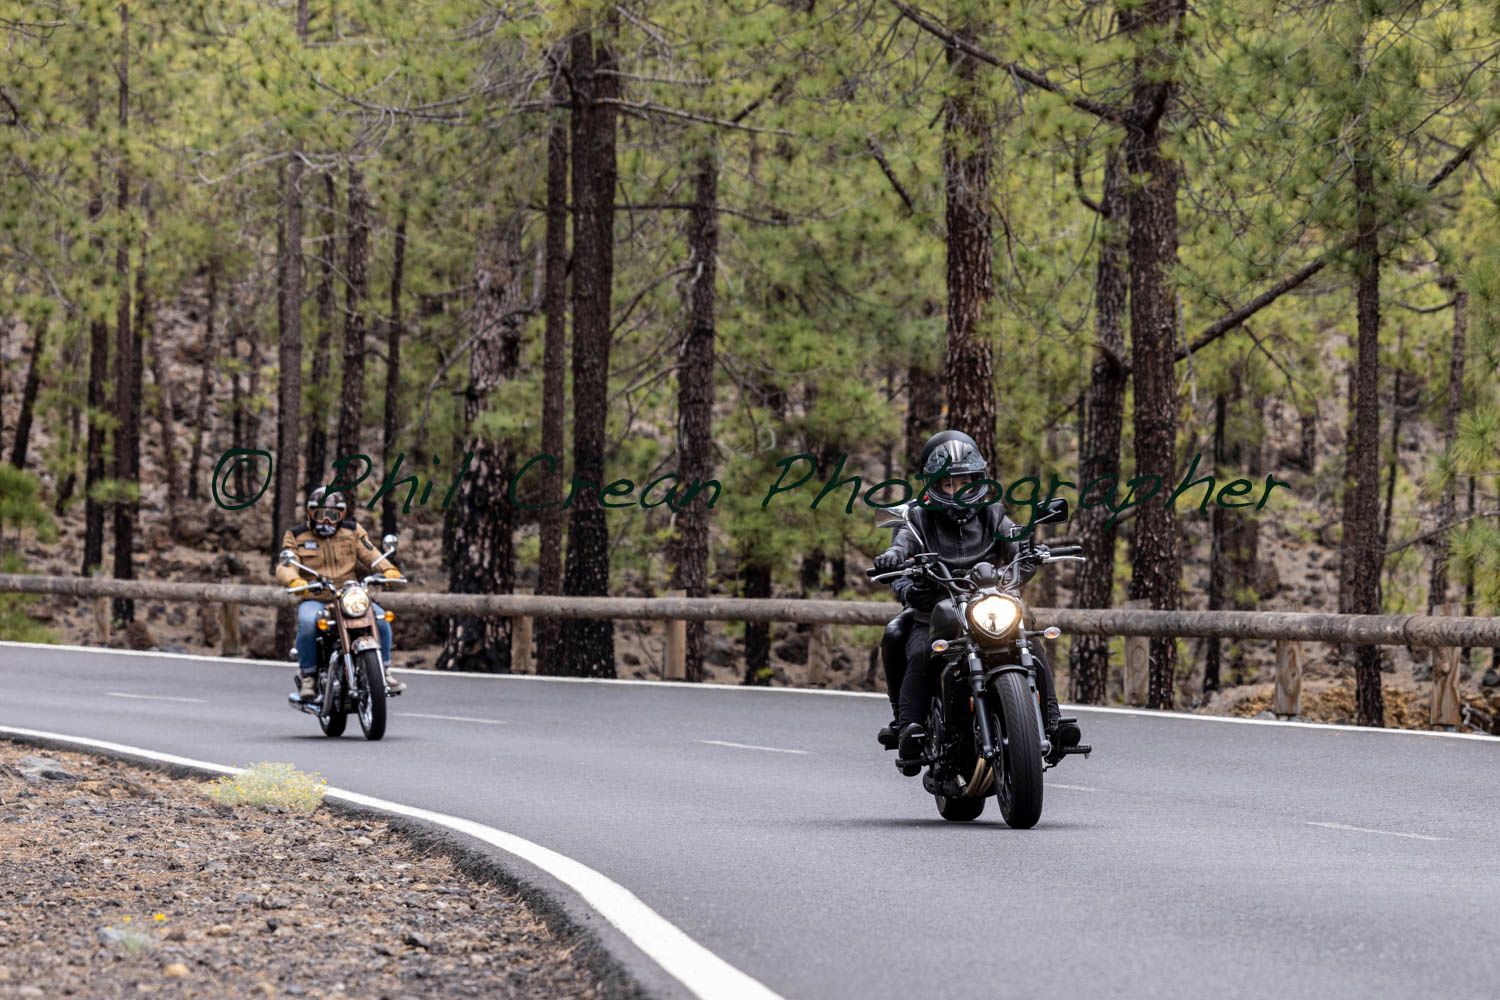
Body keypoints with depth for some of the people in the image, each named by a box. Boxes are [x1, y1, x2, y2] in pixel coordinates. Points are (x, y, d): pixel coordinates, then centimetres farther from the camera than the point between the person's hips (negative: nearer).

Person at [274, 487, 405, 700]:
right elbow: (285, 566, -6)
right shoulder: (296, 536, 7)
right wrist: (294, 580, -30)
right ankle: (307, 675, -16)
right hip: (314, 600, -2)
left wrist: (388, 569, -20)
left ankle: (384, 670, -4)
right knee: (308, 623, -36)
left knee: (380, 617, -23)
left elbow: (370, 554, 1)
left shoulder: (353, 532, 13)